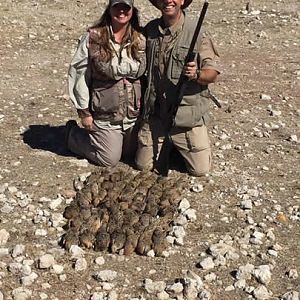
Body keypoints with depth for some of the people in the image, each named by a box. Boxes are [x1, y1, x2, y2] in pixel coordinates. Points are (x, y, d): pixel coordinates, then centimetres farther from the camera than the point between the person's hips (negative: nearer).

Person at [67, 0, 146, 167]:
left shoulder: (140, 40, -2)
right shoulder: (93, 38, -12)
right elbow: (78, 74, -9)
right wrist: (84, 111, -8)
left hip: (135, 114, 5)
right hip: (104, 115, -4)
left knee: (132, 153, 20)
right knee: (109, 160, 7)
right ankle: (73, 134, 29)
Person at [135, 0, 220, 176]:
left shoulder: (197, 32, -10)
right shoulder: (150, 30, 2)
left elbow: (213, 73, -11)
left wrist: (196, 74, -32)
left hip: (188, 114, -3)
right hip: (155, 114, 3)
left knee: (200, 169, 0)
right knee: (143, 166, 6)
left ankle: (177, 146, 31)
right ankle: (167, 145, 35)